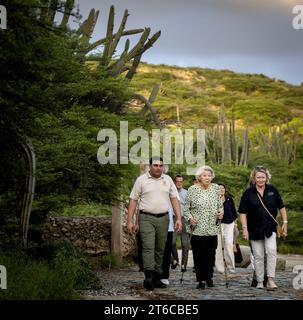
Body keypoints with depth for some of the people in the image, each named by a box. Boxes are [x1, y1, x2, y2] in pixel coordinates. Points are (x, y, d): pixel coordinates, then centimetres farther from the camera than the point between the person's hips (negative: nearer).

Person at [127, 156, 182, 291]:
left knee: (160, 249, 7)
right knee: (148, 248, -14)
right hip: (146, 218, -4)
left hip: (163, 218, 4)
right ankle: (148, 277, -19)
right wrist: (130, 221, -4)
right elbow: (133, 200, 1)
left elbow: (174, 199, 10)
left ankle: (156, 278, 14)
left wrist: (178, 218, 1)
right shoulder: (141, 180, 1)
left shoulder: (168, 179, 10)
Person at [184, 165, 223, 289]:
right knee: (199, 254, -3)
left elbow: (220, 205, 16)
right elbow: (186, 208, 1)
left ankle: (209, 277, 23)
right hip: (197, 228, -2)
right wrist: (190, 218, -15)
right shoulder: (192, 189, -2)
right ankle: (201, 280, 8)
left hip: (212, 228, 3)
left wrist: (221, 212, -4)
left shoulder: (216, 188, 7)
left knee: (211, 254, 4)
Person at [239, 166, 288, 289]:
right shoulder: (248, 193, -3)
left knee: (271, 250, -18)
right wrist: (244, 228, -8)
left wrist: (285, 222, 7)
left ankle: (270, 279, -11)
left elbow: (281, 207, 10)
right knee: (258, 256, 5)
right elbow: (243, 212, -2)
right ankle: (260, 281, 16)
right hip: (255, 229, 0)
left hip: (270, 228, 0)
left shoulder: (272, 190, 2)